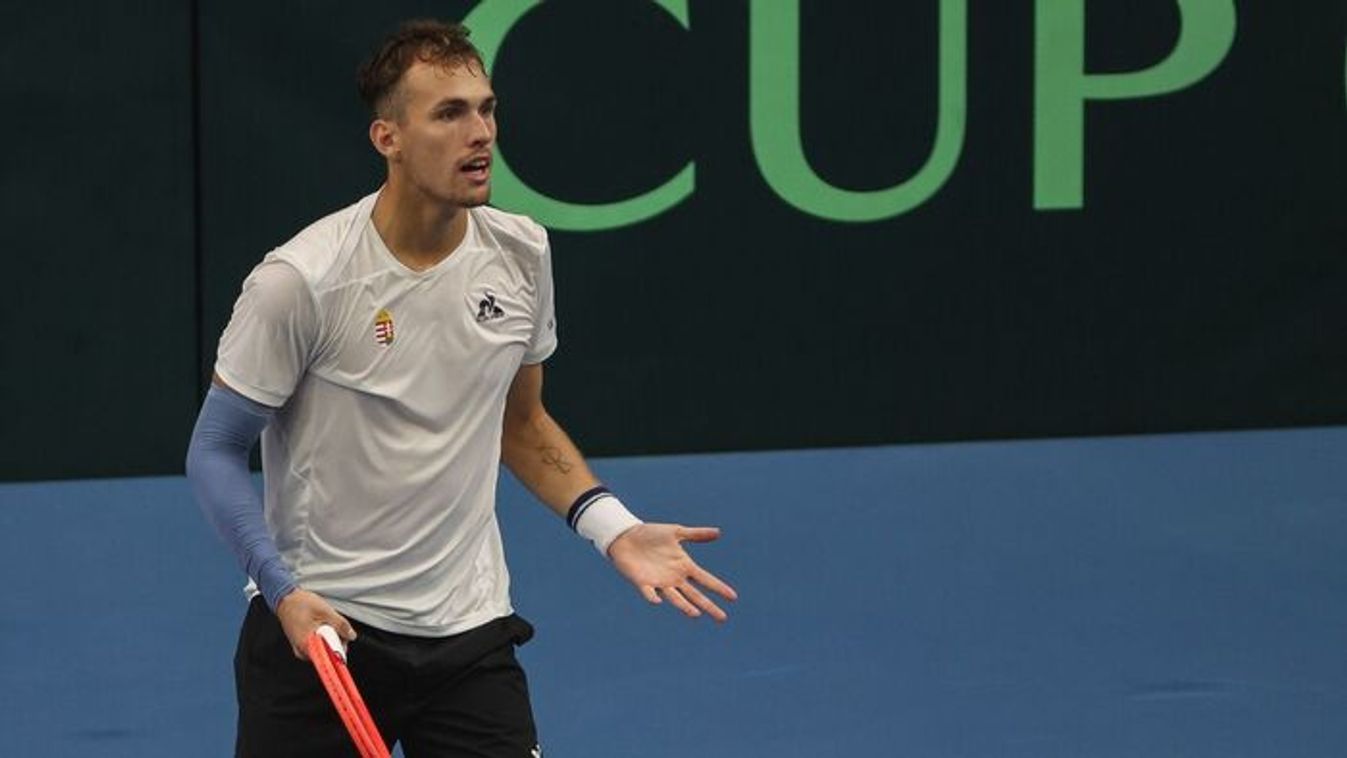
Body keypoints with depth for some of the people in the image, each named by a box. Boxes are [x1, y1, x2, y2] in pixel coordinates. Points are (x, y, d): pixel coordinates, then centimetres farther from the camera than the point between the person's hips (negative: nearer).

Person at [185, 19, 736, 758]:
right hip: (317, 629, -3)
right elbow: (215, 452, -8)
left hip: (469, 636, 3)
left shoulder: (521, 252, 0)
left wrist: (612, 527, 1)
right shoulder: (301, 280, -15)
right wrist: (283, 590, -20)